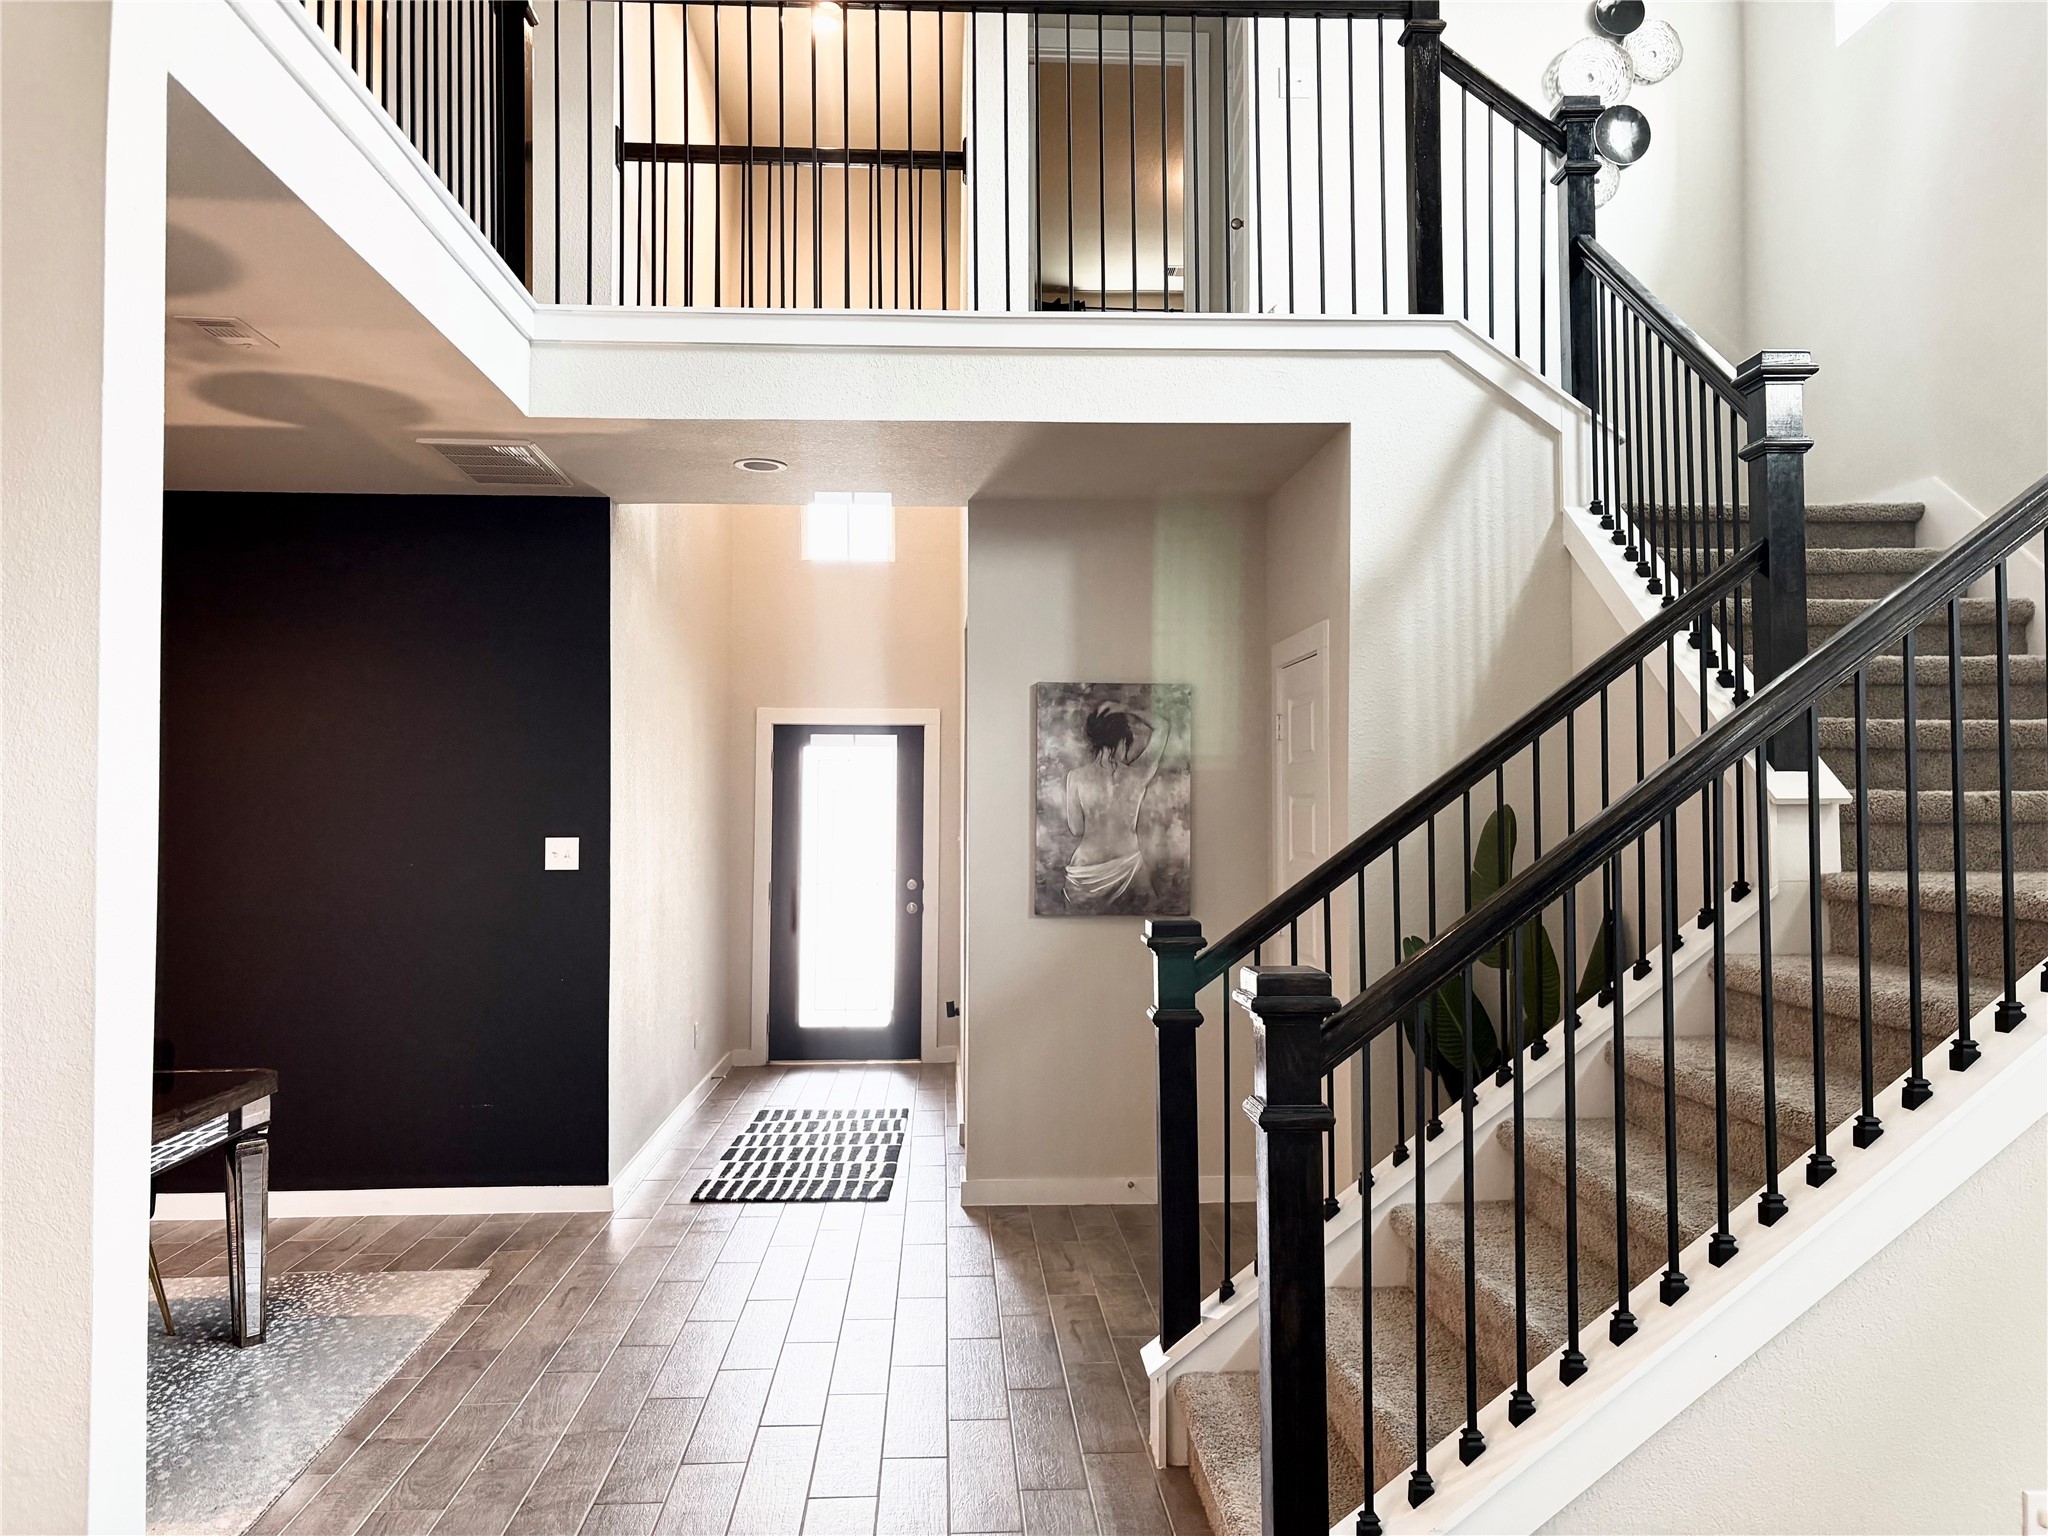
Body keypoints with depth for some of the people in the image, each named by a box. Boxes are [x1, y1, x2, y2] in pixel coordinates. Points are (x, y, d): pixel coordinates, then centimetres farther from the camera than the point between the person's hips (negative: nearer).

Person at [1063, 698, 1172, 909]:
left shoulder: (1077, 777, -15)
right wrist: (1127, 709, -2)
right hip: (1128, 867, 1)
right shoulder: (1137, 776, -12)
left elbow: (1076, 829, -7)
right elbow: (1162, 726, 2)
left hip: (1089, 873, -1)